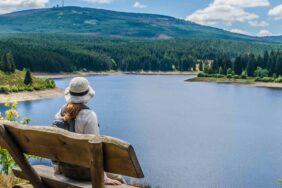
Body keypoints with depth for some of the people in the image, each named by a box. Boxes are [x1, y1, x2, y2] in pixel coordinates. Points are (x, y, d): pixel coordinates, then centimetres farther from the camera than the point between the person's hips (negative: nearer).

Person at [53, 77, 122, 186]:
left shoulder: (61, 112, -2)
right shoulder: (89, 115, -21)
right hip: (82, 170, -6)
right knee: (119, 180, 16)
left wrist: (57, 167, 20)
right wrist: (104, 178, -16)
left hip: (64, 168, 7)